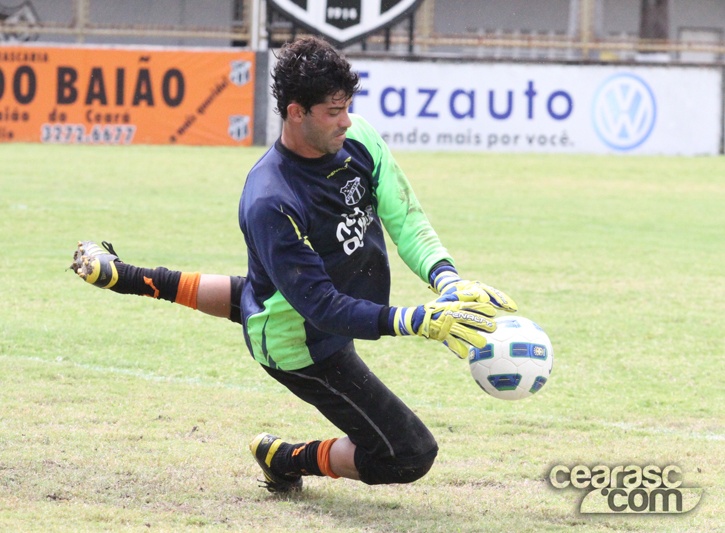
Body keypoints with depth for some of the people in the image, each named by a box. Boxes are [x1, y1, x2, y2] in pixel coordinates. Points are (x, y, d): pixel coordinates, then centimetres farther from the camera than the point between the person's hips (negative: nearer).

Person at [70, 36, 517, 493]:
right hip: (304, 347, -8)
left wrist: (448, 280, -31)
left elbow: (406, 219, -13)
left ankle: (123, 276, 49)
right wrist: (416, 322, -45)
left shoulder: (358, 138, -18)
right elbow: (324, 309, -37)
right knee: (410, 455, -7)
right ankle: (287, 460, 17)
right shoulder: (270, 202, -38)